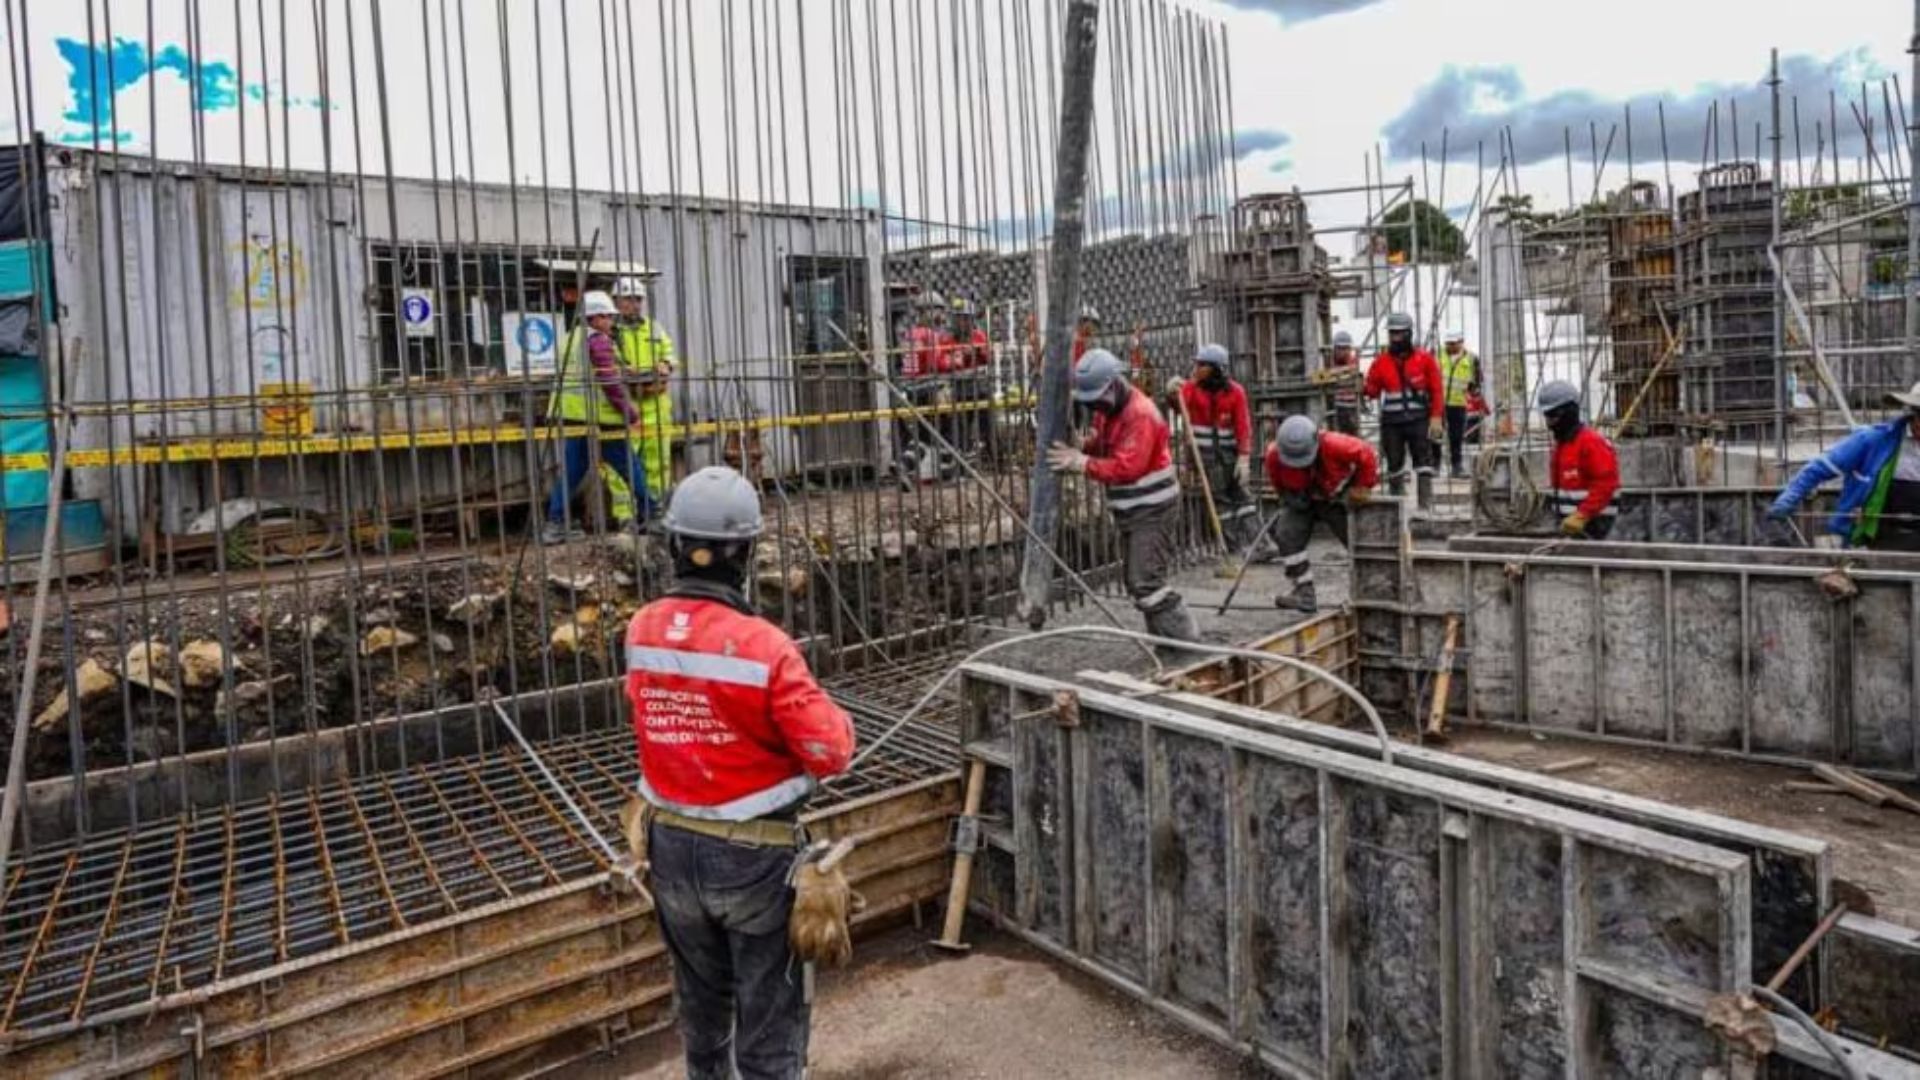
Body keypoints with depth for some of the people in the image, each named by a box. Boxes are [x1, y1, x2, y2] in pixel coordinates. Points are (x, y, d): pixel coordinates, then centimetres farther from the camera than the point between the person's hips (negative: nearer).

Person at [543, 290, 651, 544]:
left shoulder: (570, 339, 19)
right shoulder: (598, 340, -8)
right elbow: (610, 381, -15)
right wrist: (631, 413, -11)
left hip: (571, 415, 8)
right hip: (598, 417, -8)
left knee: (570, 471, 9)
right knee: (631, 467, 4)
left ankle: (554, 524, 5)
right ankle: (650, 514, 11)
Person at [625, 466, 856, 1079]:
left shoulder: (641, 632, -8)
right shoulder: (763, 646, -25)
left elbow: (656, 719, 3)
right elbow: (831, 753, -21)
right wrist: (835, 719, -2)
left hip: (672, 847, 6)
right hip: (754, 855, -5)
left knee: (700, 1000, 27)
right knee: (769, 1015, 11)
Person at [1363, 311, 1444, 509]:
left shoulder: (1424, 359, 3)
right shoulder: (1381, 361, 7)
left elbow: (1436, 390, 2)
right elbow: (1372, 391, 7)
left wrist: (1436, 418, -5)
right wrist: (1364, 388, -16)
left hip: (1419, 420, -2)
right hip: (1391, 422, 2)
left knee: (1424, 462, -6)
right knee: (1394, 464, 7)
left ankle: (1426, 506, -6)